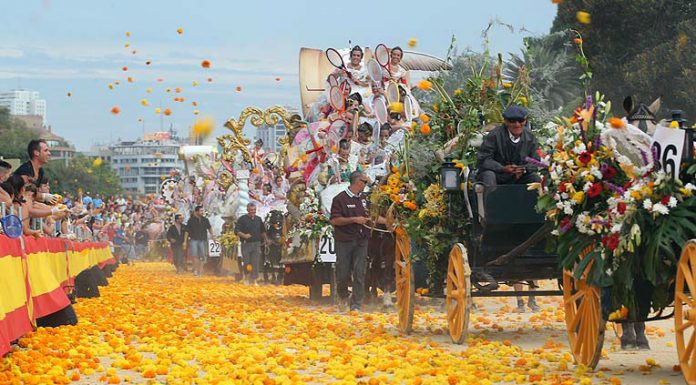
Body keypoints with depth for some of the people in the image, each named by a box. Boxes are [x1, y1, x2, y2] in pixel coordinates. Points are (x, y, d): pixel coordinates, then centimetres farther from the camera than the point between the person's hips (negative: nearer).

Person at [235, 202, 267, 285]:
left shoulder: (258, 219, 14)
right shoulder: (242, 219, -1)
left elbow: (262, 231, 26)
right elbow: (236, 230, -6)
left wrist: (265, 239, 21)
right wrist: (244, 235, -19)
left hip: (256, 244, 3)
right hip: (246, 244, -3)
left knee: (255, 263, -1)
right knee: (247, 262, -1)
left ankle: (254, 280, 2)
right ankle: (246, 278, 17)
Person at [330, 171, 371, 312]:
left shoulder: (363, 199, 15)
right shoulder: (340, 199, -6)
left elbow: (367, 217, 28)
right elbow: (334, 220, -13)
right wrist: (354, 219, -17)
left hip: (361, 241, 5)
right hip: (344, 241, -5)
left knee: (359, 274, -2)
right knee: (343, 274, 2)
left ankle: (356, 305, 1)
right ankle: (343, 298, 30)